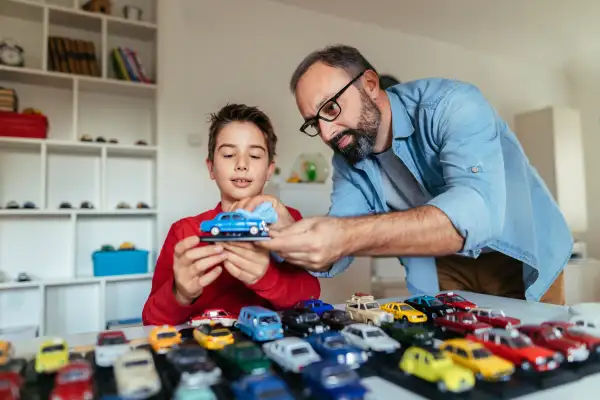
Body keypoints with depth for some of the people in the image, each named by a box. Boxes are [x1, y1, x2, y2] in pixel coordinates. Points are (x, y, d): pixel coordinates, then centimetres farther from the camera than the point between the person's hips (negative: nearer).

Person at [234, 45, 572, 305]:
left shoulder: (452, 104, -25)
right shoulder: (347, 162, -9)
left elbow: (477, 209, -41)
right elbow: (330, 258, -14)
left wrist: (350, 237, -52)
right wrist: (290, 233, -36)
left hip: (520, 256, -3)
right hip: (445, 264, 3)